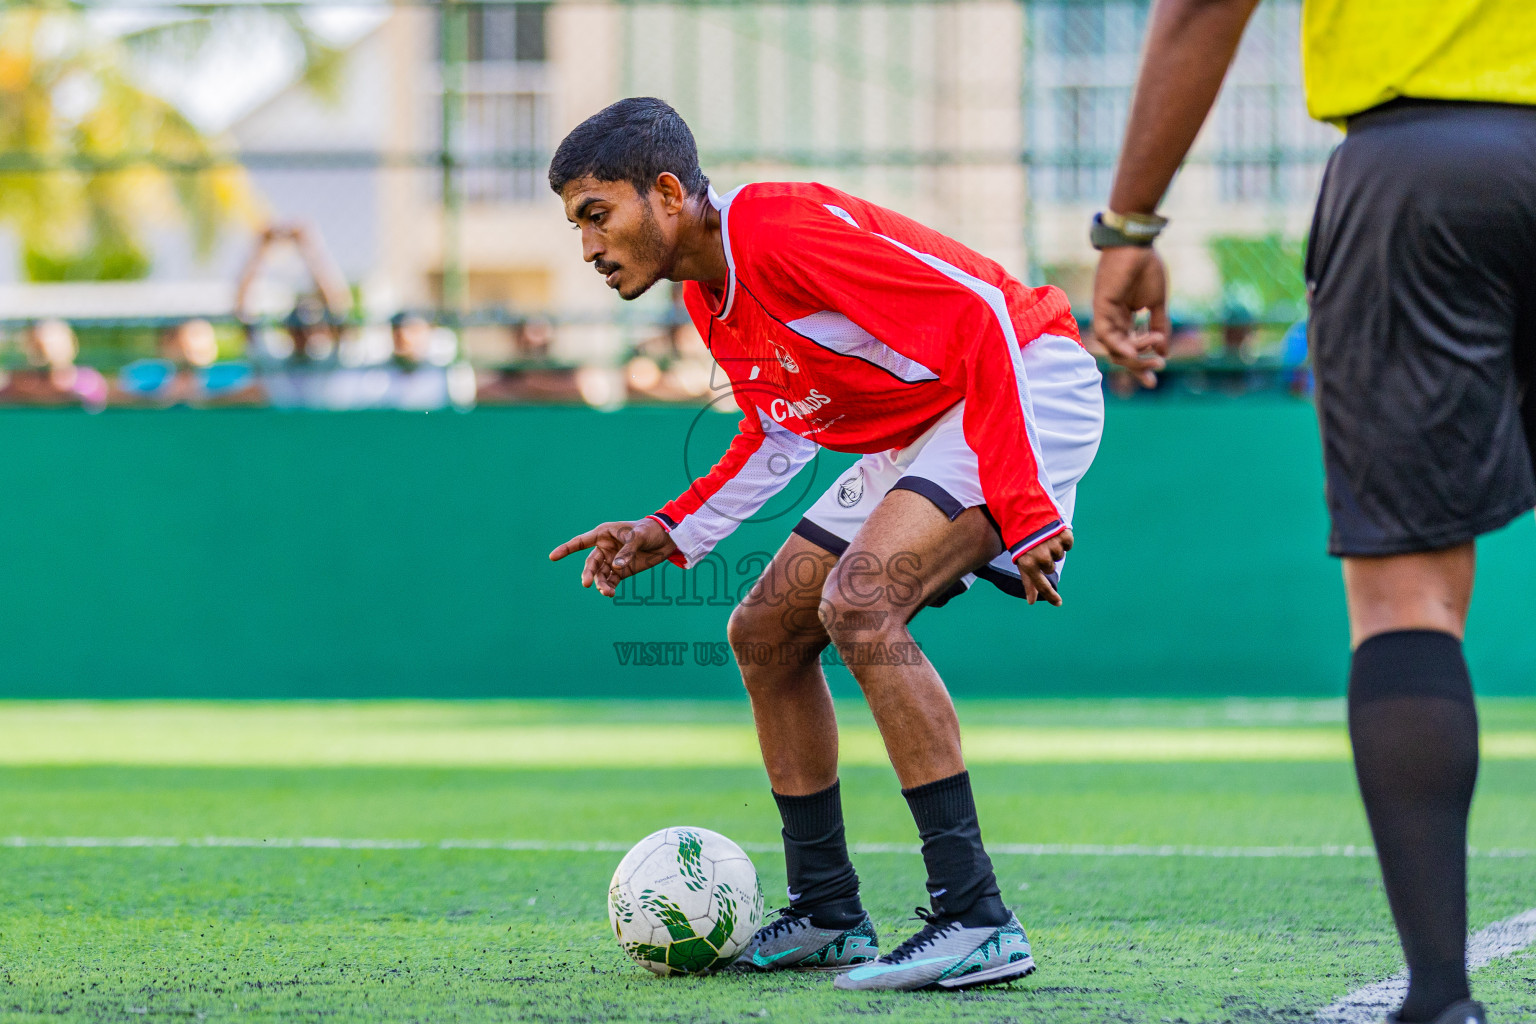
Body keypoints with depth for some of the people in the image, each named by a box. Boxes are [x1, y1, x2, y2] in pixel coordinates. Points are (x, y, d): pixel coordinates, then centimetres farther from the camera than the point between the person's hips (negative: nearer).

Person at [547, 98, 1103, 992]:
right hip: (916, 436, 11)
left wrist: (1022, 507, -32)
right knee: (764, 634, 9)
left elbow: (981, 326, -28)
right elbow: (782, 430, 23)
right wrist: (670, 533, 13)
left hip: (1028, 390, -10)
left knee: (858, 602, -29)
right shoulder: (707, 296, 6)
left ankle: (978, 922, -29)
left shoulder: (784, 233, -24)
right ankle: (828, 915, 19)